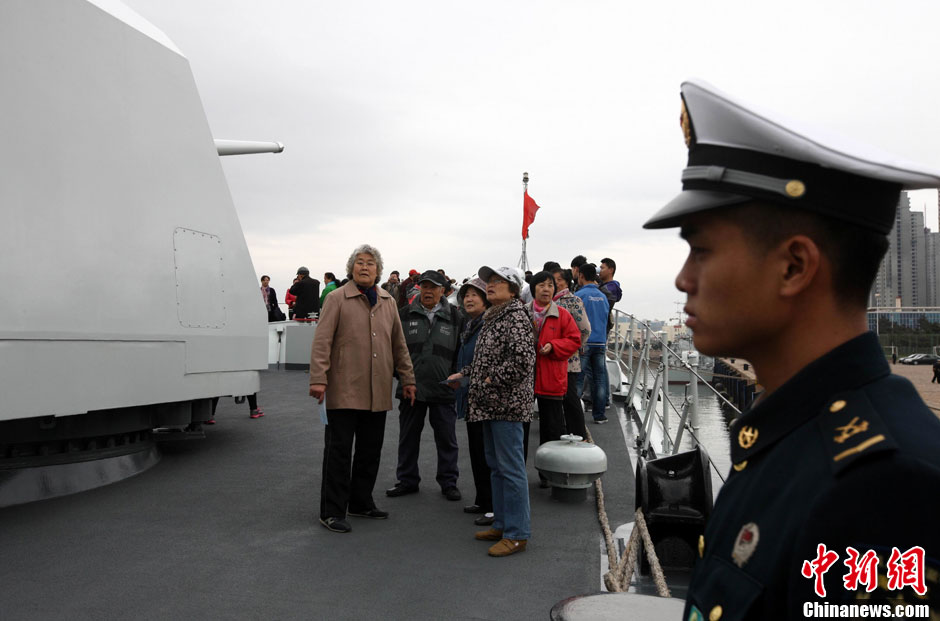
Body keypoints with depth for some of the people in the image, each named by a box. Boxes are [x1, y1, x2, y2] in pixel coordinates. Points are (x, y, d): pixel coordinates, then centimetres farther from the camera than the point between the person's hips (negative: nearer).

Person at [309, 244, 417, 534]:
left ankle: (361, 502, 28)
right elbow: (321, 341, -8)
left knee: (371, 451, 13)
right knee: (339, 452, 0)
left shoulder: (388, 302, 13)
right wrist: (318, 379, -16)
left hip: (377, 393, 5)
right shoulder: (338, 299, -2)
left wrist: (407, 379, 14)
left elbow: (399, 344, 17)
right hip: (344, 390, -5)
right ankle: (332, 511, 9)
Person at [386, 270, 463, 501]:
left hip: (443, 389, -1)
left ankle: (448, 482, 20)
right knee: (408, 437, 12)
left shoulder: (454, 317, 2)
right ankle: (407, 480, 26)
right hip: (411, 387, 1)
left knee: (446, 439, 7)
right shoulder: (405, 315, 4)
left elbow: (462, 352, 7)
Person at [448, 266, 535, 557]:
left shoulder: (516, 316, -13)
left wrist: (491, 380, -17)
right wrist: (464, 374, 15)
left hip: (507, 404, -10)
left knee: (510, 467, -5)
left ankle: (516, 534, 4)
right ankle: (501, 524, 28)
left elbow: (522, 359, -24)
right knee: (495, 465, 16)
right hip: (490, 403, 10)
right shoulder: (491, 317, 17)